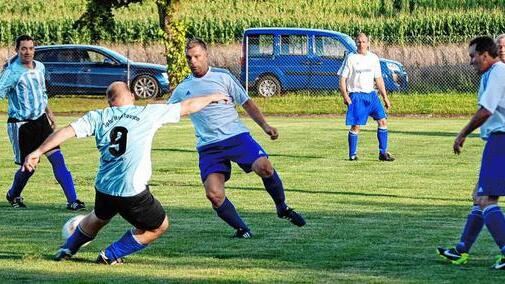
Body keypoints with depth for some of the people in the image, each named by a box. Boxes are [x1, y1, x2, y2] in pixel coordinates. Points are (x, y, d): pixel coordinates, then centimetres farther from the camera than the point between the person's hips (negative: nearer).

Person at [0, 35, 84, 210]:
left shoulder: (39, 67, 8)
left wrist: (49, 113, 25)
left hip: (40, 120, 5)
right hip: (20, 124, -5)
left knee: (57, 159, -5)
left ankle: (72, 200, -6)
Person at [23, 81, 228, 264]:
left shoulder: (98, 117, 5)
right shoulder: (149, 113, 1)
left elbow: (66, 132, -4)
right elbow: (188, 107, 11)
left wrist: (38, 152, -1)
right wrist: (213, 98, 28)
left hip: (104, 189, 5)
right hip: (133, 193, -4)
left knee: (98, 218, 37)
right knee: (159, 227, 20)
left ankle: (66, 250, 48)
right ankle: (110, 256, 19)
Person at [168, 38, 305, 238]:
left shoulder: (222, 77, 7)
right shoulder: (182, 89, 13)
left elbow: (246, 103, 10)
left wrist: (265, 126, -1)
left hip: (237, 137, -1)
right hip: (208, 147, 1)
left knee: (264, 167, -25)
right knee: (214, 194, -19)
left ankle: (282, 207, 1)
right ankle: (241, 229, 1)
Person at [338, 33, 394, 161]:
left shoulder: (374, 58, 11)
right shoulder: (351, 58, -2)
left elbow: (378, 79, 17)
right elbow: (342, 78, -3)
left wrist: (385, 97, 13)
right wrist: (345, 95, -15)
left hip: (371, 94, 4)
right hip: (356, 95, -4)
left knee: (382, 121, -5)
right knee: (356, 126, -7)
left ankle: (383, 153, 0)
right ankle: (352, 154, 6)